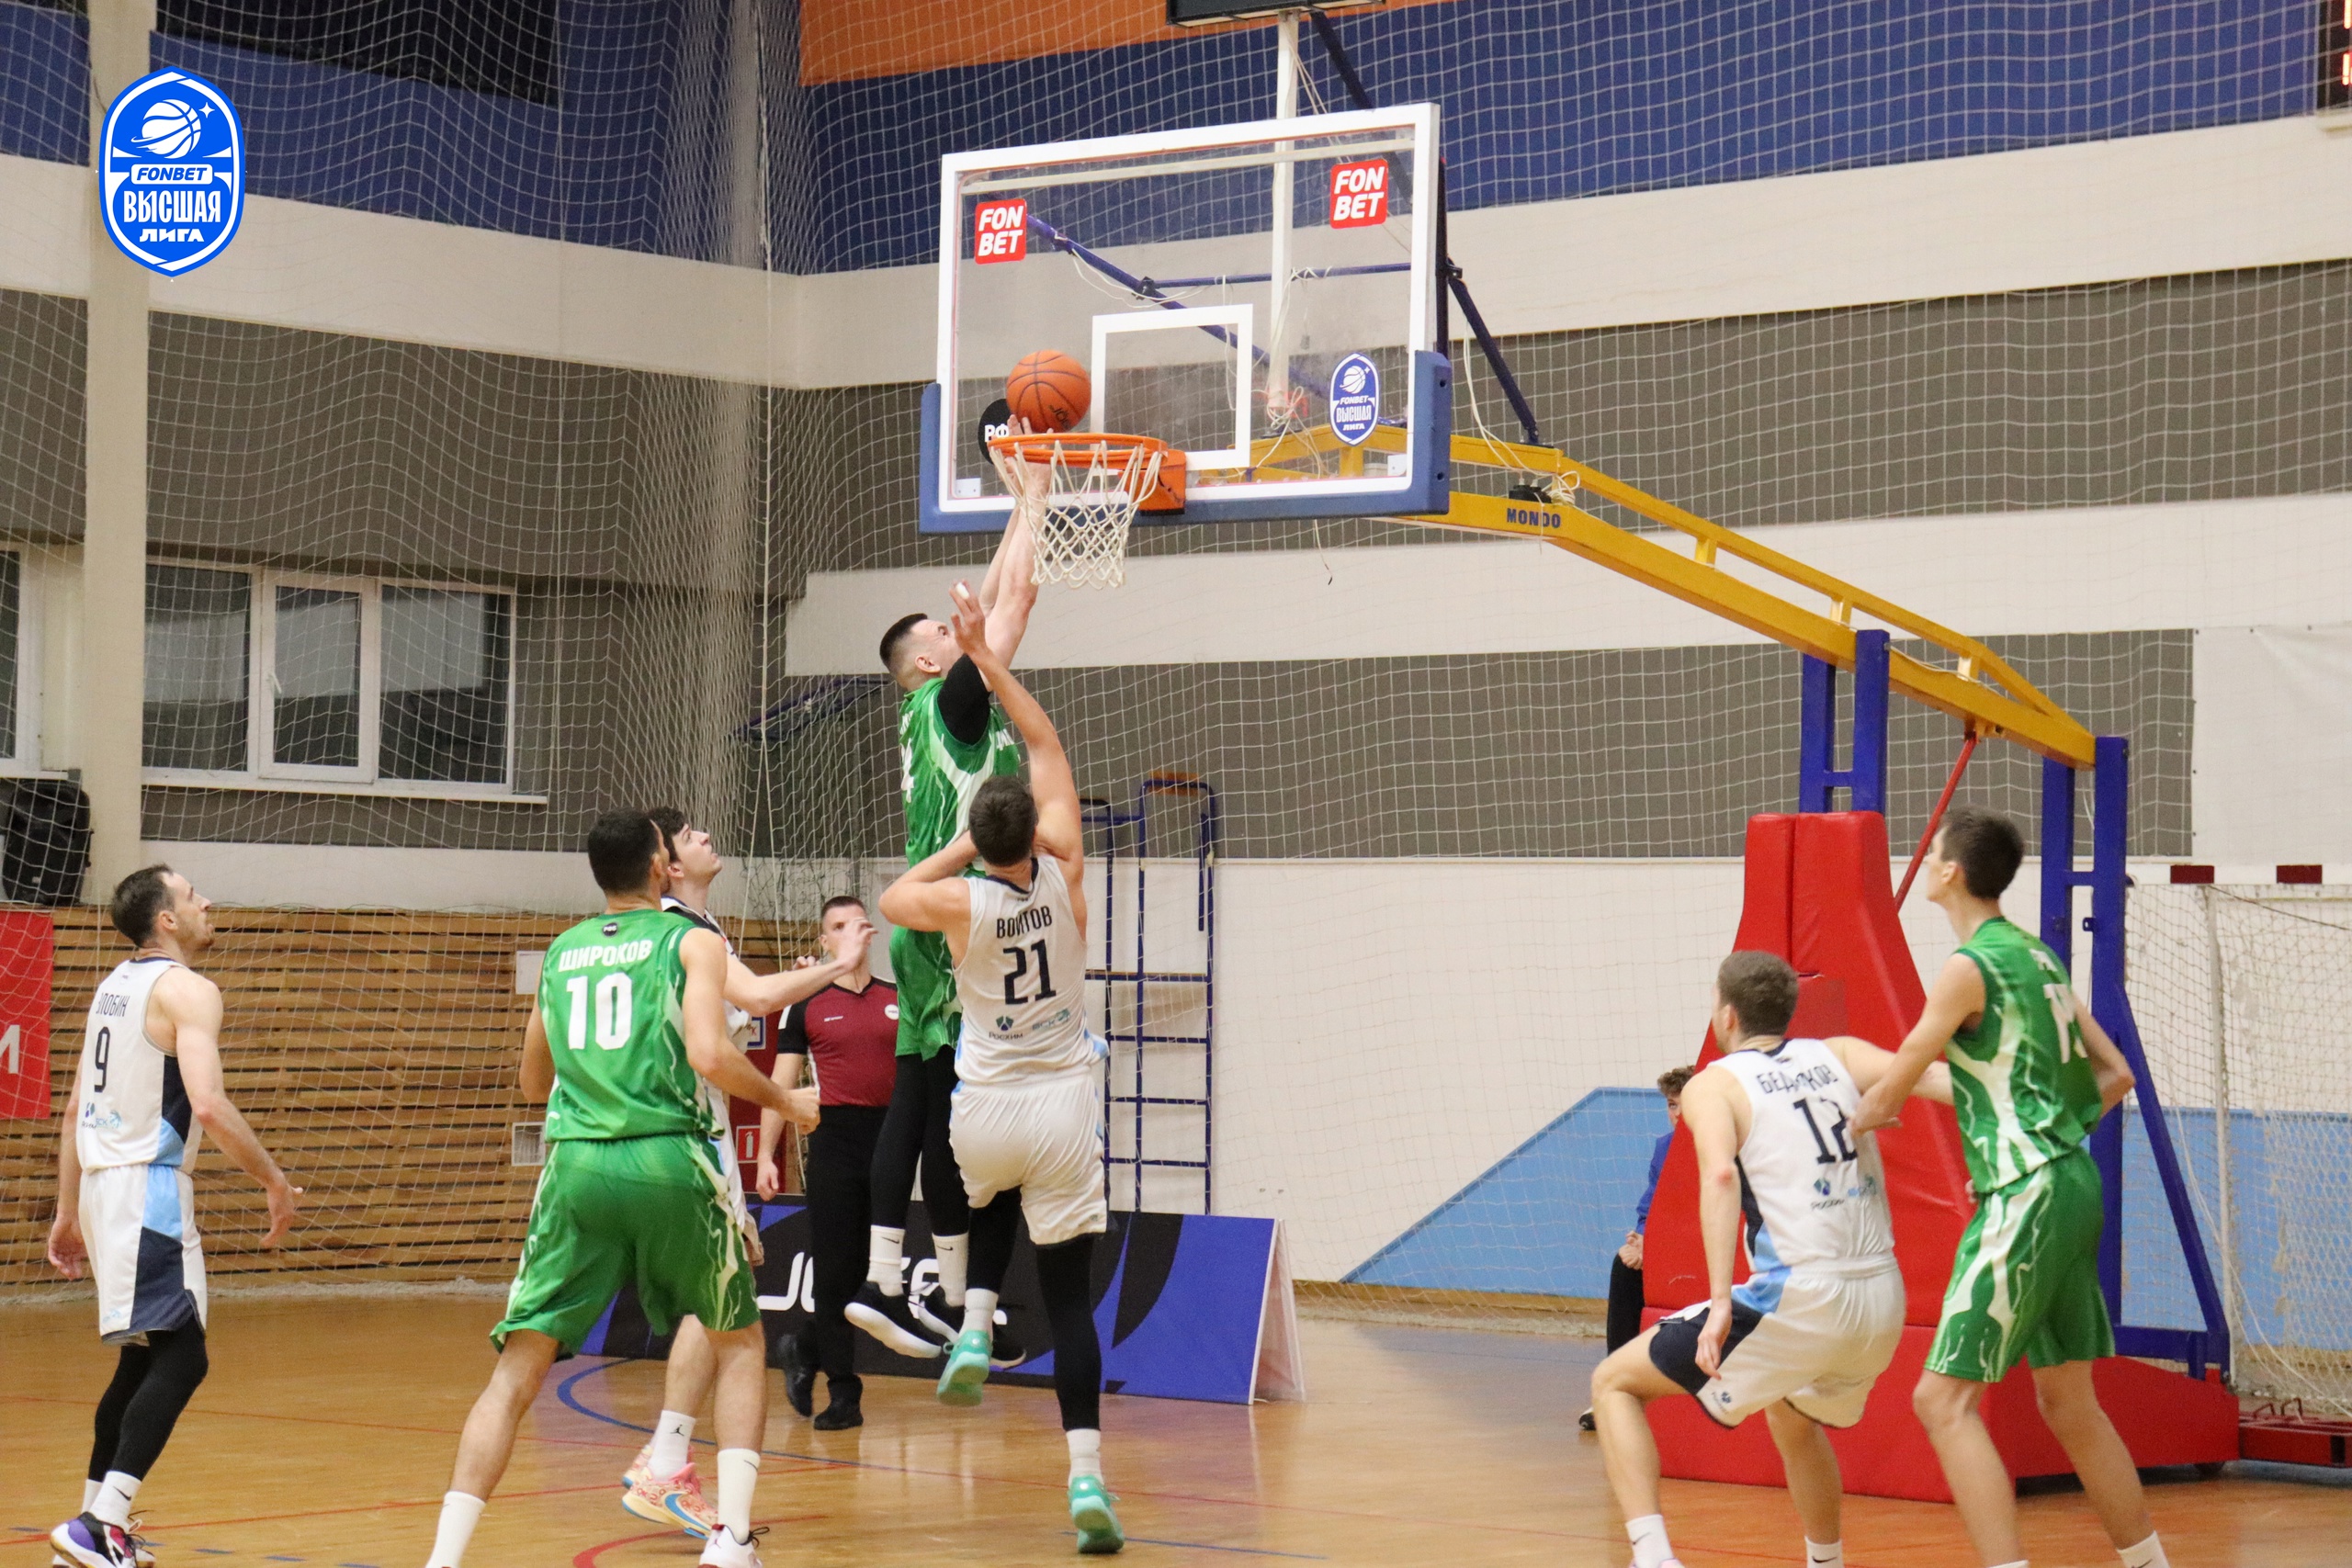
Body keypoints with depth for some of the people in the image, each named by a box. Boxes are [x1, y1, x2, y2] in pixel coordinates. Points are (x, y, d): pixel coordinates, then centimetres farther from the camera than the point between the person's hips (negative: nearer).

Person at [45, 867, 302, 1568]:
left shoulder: (113, 985, 16)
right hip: (150, 1187, -9)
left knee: (142, 1358, 19)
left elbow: (77, 1111, 19)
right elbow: (208, 1104, -23)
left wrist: (70, 1213, 24)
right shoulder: (186, 990, -11)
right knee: (181, 1357, -12)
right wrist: (276, 1183, -14)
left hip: (106, 1182, 9)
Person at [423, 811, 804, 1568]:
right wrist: (780, 1100, 6)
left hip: (576, 1165, 3)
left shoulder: (560, 953, 19)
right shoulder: (692, 941, 5)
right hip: (669, 1160, -2)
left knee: (517, 1370, 4)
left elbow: (533, 1084, 28)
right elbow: (710, 1058, -10)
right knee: (740, 1344, 17)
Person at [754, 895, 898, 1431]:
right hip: (834, 1139, -2)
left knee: (876, 1265, 4)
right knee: (836, 1268, -3)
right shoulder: (808, 1007, 6)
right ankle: (842, 1393, 3)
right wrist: (766, 1155, -2)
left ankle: (806, 1350, 27)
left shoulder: (900, 1001, 11)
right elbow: (781, 1084, 5)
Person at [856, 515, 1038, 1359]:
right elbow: (1012, 601, -8)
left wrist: (1022, 519, 26)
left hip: (931, 933, 10)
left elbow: (995, 601, 25)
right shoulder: (950, 701, -9)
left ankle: (883, 1284, 8)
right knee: (951, 1114, -8)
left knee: (917, 1106, 8)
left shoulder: (929, 712, 15)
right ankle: (957, 1307, -7)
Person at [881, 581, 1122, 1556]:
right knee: (1069, 1298, 2)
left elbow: (891, 900, 13)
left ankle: (975, 1329, 14)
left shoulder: (962, 901, -11)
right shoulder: (1063, 875, -7)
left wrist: (960, 848, 9)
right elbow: (1048, 748, 5)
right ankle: (1086, 1474, -9)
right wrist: (988, 660, 9)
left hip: (987, 1107, 0)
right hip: (1064, 1106, 0)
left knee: (994, 1204, 37)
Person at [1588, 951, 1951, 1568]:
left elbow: (1721, 1175, -17)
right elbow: (1929, 1077, -2)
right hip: (1883, 1302, 6)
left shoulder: (1713, 1084, 2)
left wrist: (1721, 1302, -24)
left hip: (1800, 1301, -6)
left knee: (1614, 1383, 9)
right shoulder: (1840, 1056, 15)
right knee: (1792, 1412, 37)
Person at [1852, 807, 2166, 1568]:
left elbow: (1887, 1096, -7)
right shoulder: (2039, 957, 14)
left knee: (1944, 1398, -9)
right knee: (2069, 1403, 17)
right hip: (2073, 1185, 9)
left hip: (2025, 1196, -9)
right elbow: (2116, 1075, 18)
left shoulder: (1969, 968, -11)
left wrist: (1863, 1114, 14)